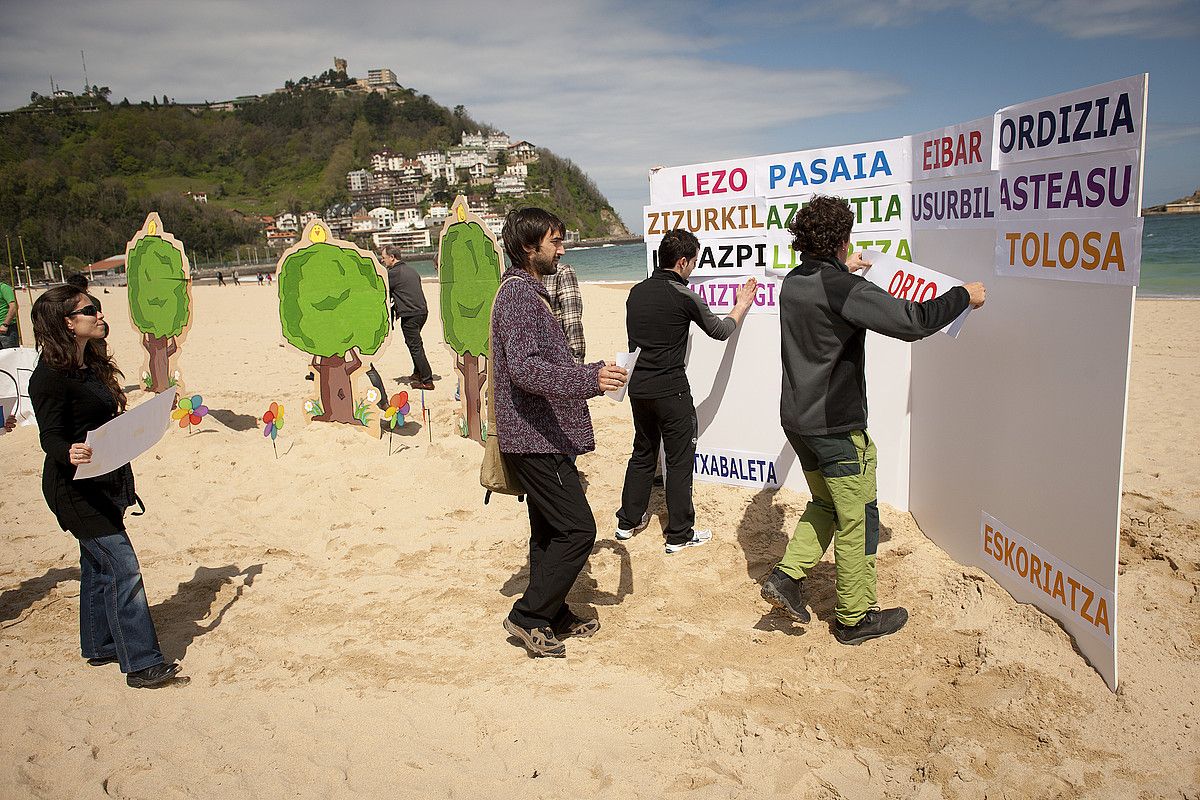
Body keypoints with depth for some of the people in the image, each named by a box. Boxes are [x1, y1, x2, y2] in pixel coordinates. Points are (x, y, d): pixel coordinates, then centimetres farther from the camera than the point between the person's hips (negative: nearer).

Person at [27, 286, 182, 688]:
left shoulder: (91, 365, 10)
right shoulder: (50, 377, -18)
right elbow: (50, 436, -20)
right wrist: (70, 454, -40)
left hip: (104, 483, 9)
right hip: (75, 487, -9)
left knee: (99, 565, 18)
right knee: (122, 567, -11)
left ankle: (99, 646, 32)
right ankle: (141, 663, -6)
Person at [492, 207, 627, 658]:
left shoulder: (530, 292, 19)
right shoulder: (518, 293, -15)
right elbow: (524, 368, -28)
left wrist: (594, 375, 26)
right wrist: (589, 378, -36)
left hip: (542, 436, 11)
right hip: (537, 438, -11)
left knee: (549, 531, 16)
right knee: (577, 528, -9)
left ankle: (553, 615, 27)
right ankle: (528, 615, 2)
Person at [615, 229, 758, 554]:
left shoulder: (636, 292, 5)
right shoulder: (683, 296, -13)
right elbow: (719, 330, 1)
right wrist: (743, 305, 19)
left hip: (638, 387, 7)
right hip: (670, 390, -6)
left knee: (643, 454, 20)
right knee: (680, 461, 5)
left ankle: (628, 521, 28)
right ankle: (679, 534, 12)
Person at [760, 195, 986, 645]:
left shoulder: (792, 282, 5)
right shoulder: (844, 289, -20)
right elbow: (911, 322, -24)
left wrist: (843, 272, 45)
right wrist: (964, 296, -8)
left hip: (796, 419, 8)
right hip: (837, 426, -8)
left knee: (826, 503, 25)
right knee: (857, 521, 7)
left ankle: (787, 576, 13)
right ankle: (855, 618, 19)